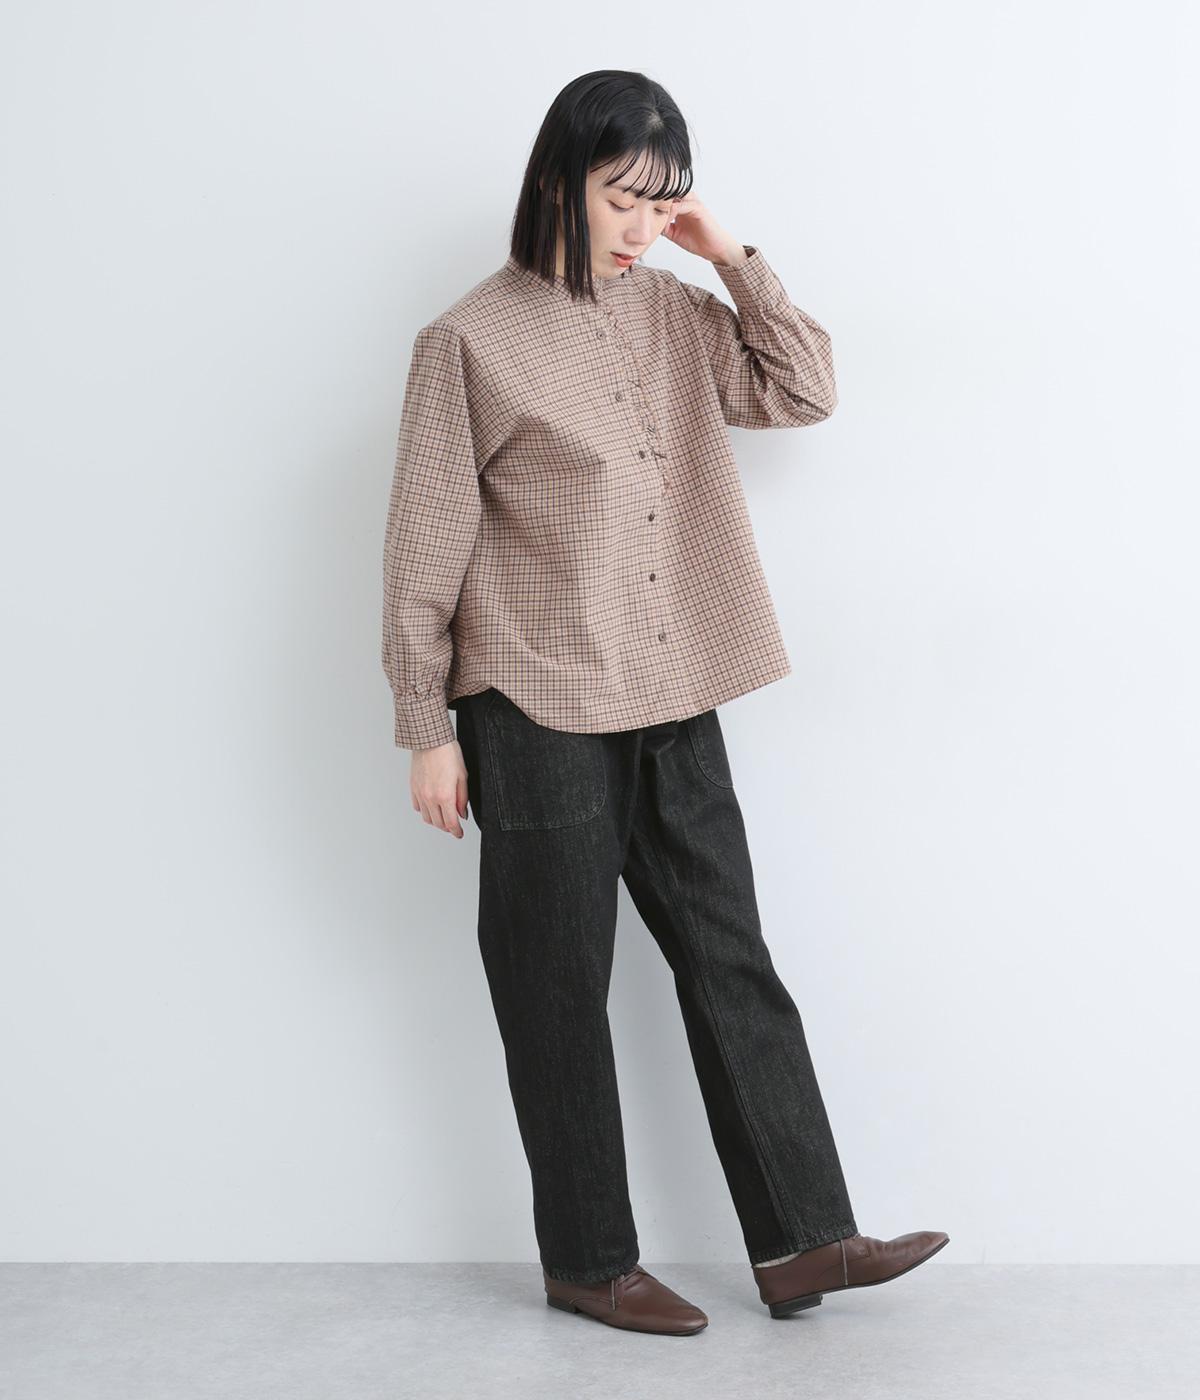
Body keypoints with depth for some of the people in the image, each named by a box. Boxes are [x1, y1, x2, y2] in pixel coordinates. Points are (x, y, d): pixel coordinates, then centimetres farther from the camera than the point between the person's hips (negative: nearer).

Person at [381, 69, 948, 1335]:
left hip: (675, 709, 6)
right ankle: (588, 1263, 21)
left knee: (732, 966, 8)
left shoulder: (671, 313, 9)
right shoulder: (470, 340, -8)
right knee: (561, 995, 6)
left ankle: (802, 1241, 18)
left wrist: (734, 256, 0)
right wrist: (427, 731, -6)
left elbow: (805, 394, 8)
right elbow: (426, 547, -6)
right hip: (541, 721, -5)